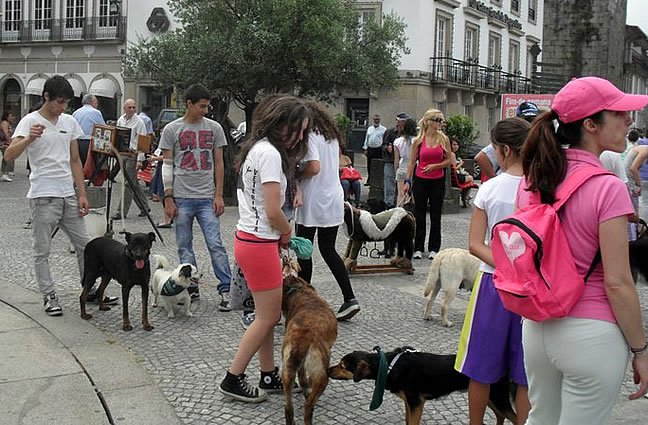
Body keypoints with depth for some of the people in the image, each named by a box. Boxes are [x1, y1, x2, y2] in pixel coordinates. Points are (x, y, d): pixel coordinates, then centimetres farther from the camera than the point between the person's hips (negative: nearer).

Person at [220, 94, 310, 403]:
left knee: (267, 313, 16)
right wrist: (287, 232, -1)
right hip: (259, 243, -10)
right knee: (269, 316, 1)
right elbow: (273, 212, -20)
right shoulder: (269, 152, -18)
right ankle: (233, 380, 10)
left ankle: (269, 375, 25)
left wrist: (279, 237, 5)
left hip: (250, 237, 10)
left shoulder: (258, 148, 13)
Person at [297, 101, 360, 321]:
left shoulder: (311, 136, -11)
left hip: (313, 203, -8)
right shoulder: (332, 136, 14)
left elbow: (314, 168, -23)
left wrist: (296, 176, -5)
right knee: (328, 249, 12)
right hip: (334, 200, 8)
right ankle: (349, 299, 4)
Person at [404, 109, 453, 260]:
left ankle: (434, 248, 15)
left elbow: (449, 160, 2)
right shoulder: (418, 141, -3)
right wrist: (407, 181, -1)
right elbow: (412, 162, 3)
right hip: (420, 180, -1)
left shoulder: (443, 139, 0)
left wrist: (435, 166, -12)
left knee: (435, 216, 6)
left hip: (438, 181, 1)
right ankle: (418, 248, 14)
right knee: (419, 215, 5)